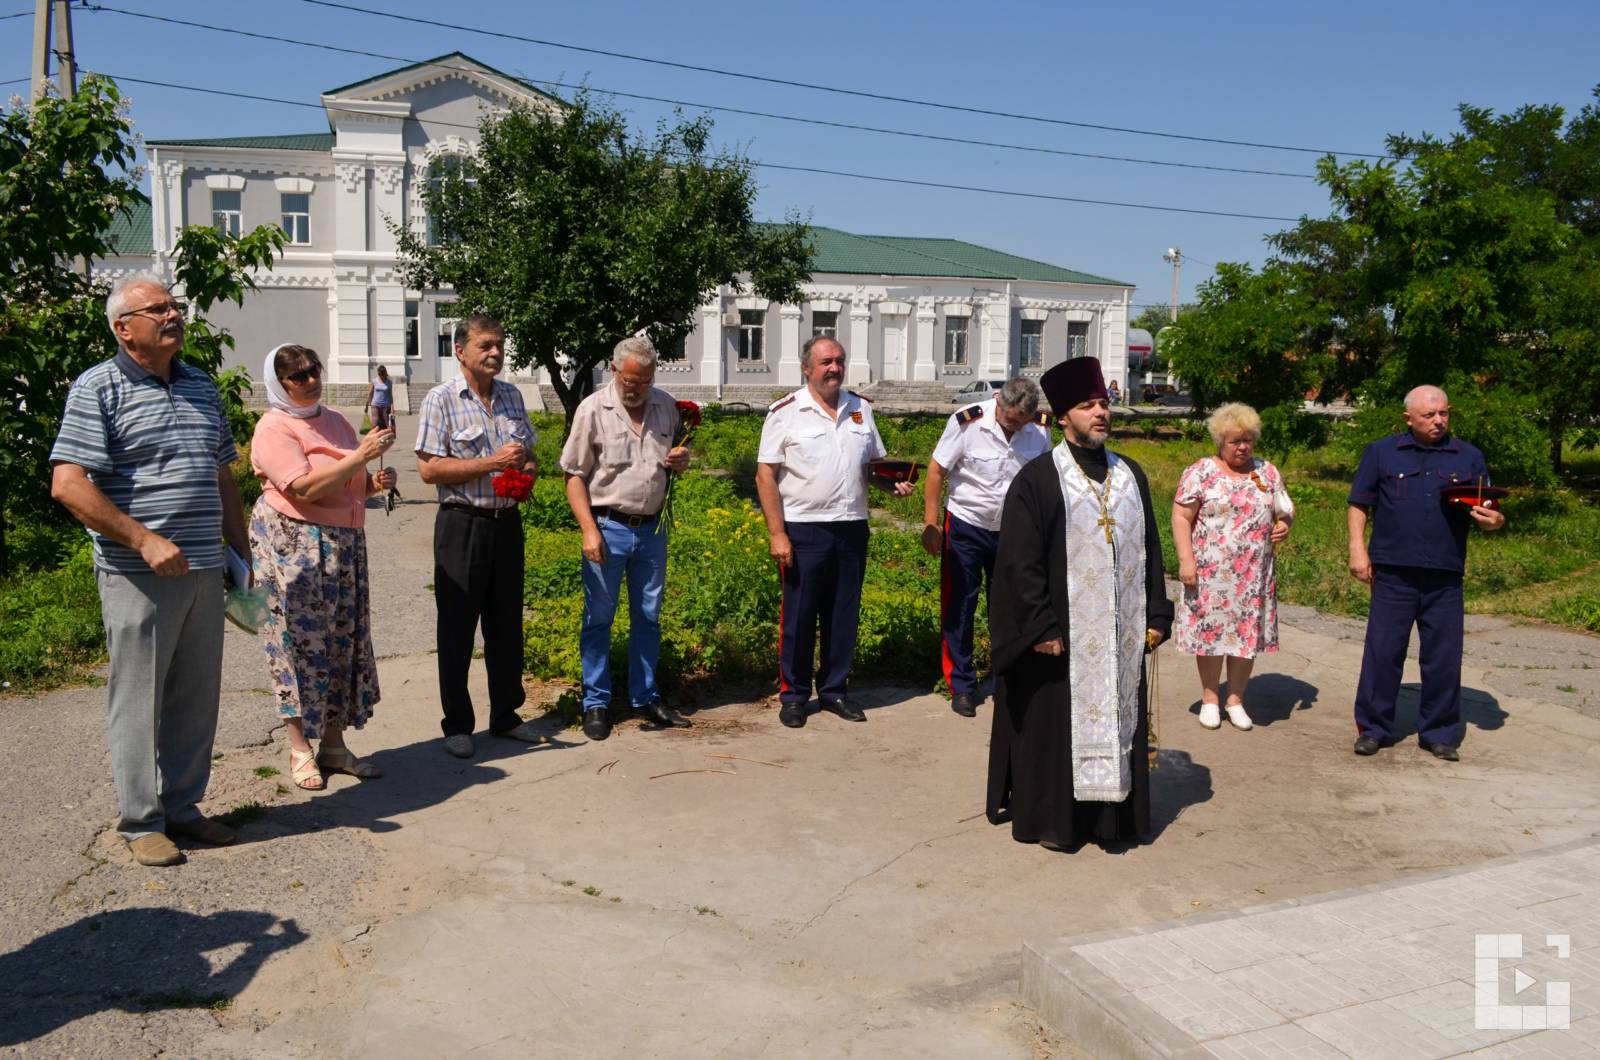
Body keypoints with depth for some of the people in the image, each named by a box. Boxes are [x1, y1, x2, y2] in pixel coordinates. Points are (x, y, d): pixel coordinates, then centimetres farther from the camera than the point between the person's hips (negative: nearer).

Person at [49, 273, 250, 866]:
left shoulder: (200, 386, 15)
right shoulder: (99, 389, -5)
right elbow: (68, 485, -14)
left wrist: (241, 549, 16)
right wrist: (144, 539, -19)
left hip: (204, 572, 6)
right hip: (139, 575, -6)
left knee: (197, 698, 11)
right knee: (139, 700, 2)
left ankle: (182, 806, 25)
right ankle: (140, 822, 15)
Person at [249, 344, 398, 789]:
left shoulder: (335, 421, 14)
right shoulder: (274, 428, -8)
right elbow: (306, 489, -21)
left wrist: (376, 482, 1)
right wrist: (361, 455, -23)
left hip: (343, 546, 7)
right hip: (293, 546, -7)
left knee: (342, 642, 7)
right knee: (301, 640, -3)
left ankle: (334, 745, 16)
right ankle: (300, 751, 6)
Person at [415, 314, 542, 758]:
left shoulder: (511, 395, 11)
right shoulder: (441, 400, -7)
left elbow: (528, 453, 22)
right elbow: (429, 469, -14)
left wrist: (527, 468, -2)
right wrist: (492, 462, -19)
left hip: (507, 522, 5)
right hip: (462, 525, -5)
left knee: (506, 622, 13)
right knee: (457, 627, 3)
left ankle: (506, 715, 26)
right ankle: (457, 725, 15)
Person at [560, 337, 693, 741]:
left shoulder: (666, 406, 6)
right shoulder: (593, 409, -7)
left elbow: (675, 457, 21)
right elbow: (574, 476, -6)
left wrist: (681, 460, -4)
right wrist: (590, 530, -15)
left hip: (652, 527, 4)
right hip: (608, 527, -4)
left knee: (648, 617, 13)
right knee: (598, 619, 5)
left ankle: (646, 696, 26)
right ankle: (595, 703, 16)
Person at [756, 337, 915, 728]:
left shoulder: (861, 409, 11)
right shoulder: (785, 413, -3)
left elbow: (875, 462, 20)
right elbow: (765, 476, -6)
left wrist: (895, 484, -3)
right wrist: (777, 533, -12)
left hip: (852, 528, 4)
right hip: (804, 530, -4)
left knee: (844, 615, 11)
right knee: (798, 615, 2)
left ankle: (834, 691, 24)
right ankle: (793, 695, 16)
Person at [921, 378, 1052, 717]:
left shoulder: (1040, 428, -6)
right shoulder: (967, 422, -17)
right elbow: (936, 471, -11)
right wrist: (931, 523, -13)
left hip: (1013, 531, 3)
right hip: (965, 526, -2)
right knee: (958, 609, 2)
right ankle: (961, 686, 13)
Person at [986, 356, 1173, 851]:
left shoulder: (1131, 475, 9)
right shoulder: (1037, 479, -9)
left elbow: (1150, 550, 12)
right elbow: (1020, 562, -12)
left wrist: (1156, 616, 7)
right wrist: (1040, 628, -16)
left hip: (1120, 635, 5)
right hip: (1061, 634, -5)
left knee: (1115, 718, 12)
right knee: (1054, 725, 4)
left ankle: (1110, 813, 26)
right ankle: (1048, 816, 18)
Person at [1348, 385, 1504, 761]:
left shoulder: (1468, 457, 11)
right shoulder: (1381, 452, 6)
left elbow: (1485, 512, 14)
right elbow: (1359, 505, 6)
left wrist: (1493, 520, -10)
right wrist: (1358, 550, -5)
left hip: (1445, 578, 2)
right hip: (1393, 574, -2)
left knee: (1443, 657, 6)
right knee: (1382, 652, 2)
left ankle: (1439, 733, 19)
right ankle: (1372, 728, 12)